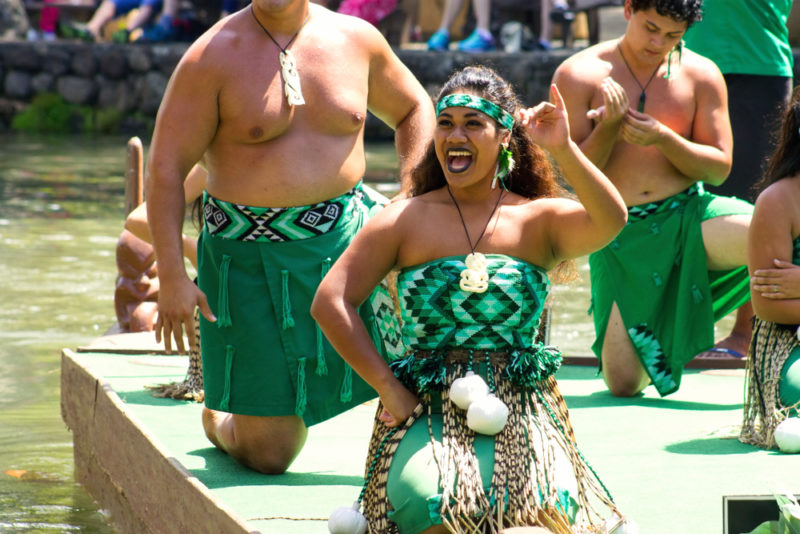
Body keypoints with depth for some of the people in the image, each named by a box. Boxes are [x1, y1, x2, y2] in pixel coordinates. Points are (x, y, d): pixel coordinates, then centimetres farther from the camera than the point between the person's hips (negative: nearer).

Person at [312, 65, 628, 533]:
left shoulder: (540, 220, 7)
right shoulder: (406, 221, 8)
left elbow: (610, 221, -14)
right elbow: (331, 302, 2)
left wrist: (563, 150, -27)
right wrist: (388, 388, -6)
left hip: (521, 407, 1)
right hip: (428, 405, -1)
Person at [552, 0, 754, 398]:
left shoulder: (700, 75, 1)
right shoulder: (579, 75, -3)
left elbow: (719, 168, 0)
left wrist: (662, 137, -17)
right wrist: (609, 127, -22)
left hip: (688, 216, 1)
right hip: (620, 240, -1)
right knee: (624, 386, -10)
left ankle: (745, 332, -1)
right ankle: (653, 347, 28)